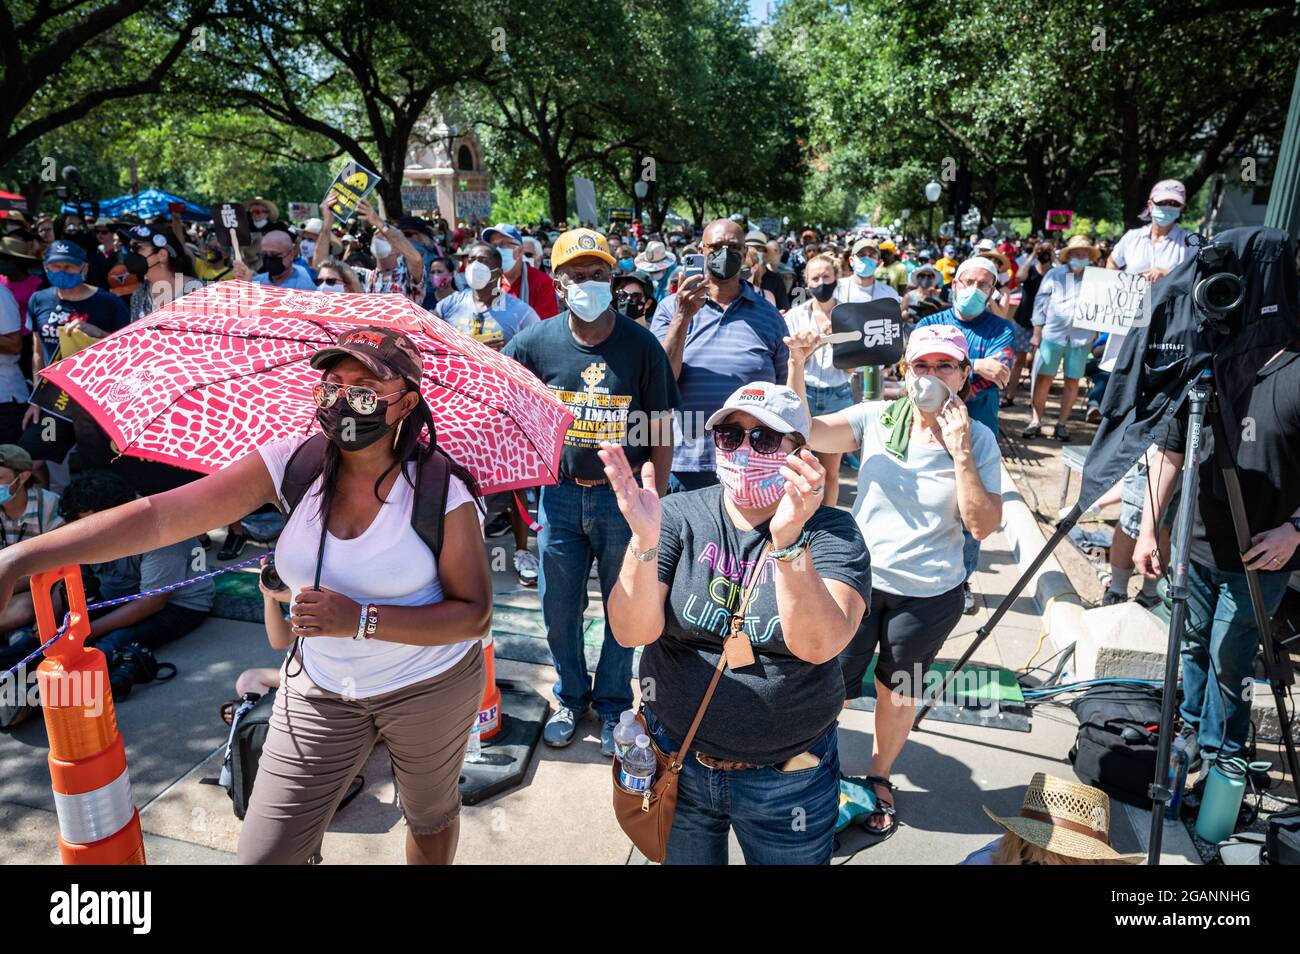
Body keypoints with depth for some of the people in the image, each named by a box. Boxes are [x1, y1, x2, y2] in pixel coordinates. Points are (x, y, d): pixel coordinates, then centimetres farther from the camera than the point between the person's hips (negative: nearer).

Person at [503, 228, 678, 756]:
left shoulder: (641, 344, -8)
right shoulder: (535, 342, -4)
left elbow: (661, 429, -4)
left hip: (623, 497, -1)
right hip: (561, 495, 2)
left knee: (622, 610, 11)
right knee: (559, 610, 12)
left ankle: (612, 703, 32)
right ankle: (570, 698, 36)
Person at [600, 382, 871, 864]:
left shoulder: (832, 533, -11)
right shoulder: (678, 516, -8)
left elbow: (818, 644, -27)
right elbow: (631, 632, -18)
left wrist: (788, 542, -41)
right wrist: (644, 540, -34)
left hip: (788, 776, -1)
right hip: (676, 759, 1)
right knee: (682, 858, 22)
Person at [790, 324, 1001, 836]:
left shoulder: (978, 439, -7)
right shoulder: (876, 418, -6)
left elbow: (982, 525, -14)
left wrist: (960, 452, -20)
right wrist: (796, 366, -27)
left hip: (928, 596, 0)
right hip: (860, 579, 0)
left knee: (898, 693, 19)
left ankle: (879, 779, 45)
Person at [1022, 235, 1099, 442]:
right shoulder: (1055, 274, 4)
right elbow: (1040, 303, 4)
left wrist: (1095, 334, -6)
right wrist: (1037, 333, 0)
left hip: (1081, 339, 1)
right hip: (1052, 335, -1)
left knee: (1072, 382, 5)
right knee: (1043, 379, -1)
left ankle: (1062, 423, 15)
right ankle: (1035, 421, 9)